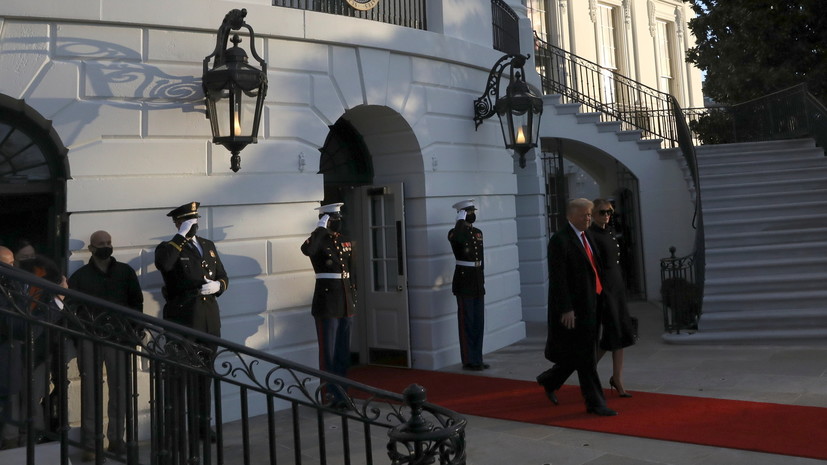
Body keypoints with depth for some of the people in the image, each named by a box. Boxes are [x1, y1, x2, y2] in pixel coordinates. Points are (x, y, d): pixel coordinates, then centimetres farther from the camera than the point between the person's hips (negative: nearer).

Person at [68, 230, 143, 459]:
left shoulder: (125, 271, 9)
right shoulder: (80, 276, 7)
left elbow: (136, 302, 9)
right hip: (89, 339, -1)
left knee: (120, 388, 3)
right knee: (90, 390, 1)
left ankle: (116, 438, 12)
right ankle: (89, 442, 5)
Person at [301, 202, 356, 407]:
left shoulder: (345, 241, 13)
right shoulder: (319, 240, -6)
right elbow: (306, 249, -31)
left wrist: (353, 297, 15)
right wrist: (321, 228, -21)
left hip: (346, 302, 7)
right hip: (327, 301, -7)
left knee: (344, 351, 12)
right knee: (329, 351, -1)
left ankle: (340, 391, 23)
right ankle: (335, 395, 6)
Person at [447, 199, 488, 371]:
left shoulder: (478, 232, 13)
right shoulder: (455, 232, -9)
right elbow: (457, 238, -36)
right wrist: (461, 220, -21)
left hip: (478, 282, 7)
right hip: (464, 281, -7)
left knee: (478, 322, 11)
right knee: (467, 322, -1)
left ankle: (477, 358, 20)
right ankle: (468, 360, 7)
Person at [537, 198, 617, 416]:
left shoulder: (586, 236, 14)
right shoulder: (560, 240, -14)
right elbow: (557, 278, -18)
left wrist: (597, 297, 15)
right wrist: (566, 309, -21)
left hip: (589, 305, 9)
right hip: (574, 307, -9)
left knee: (581, 355, 16)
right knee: (585, 356, 0)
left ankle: (549, 380, 35)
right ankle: (595, 403, 11)